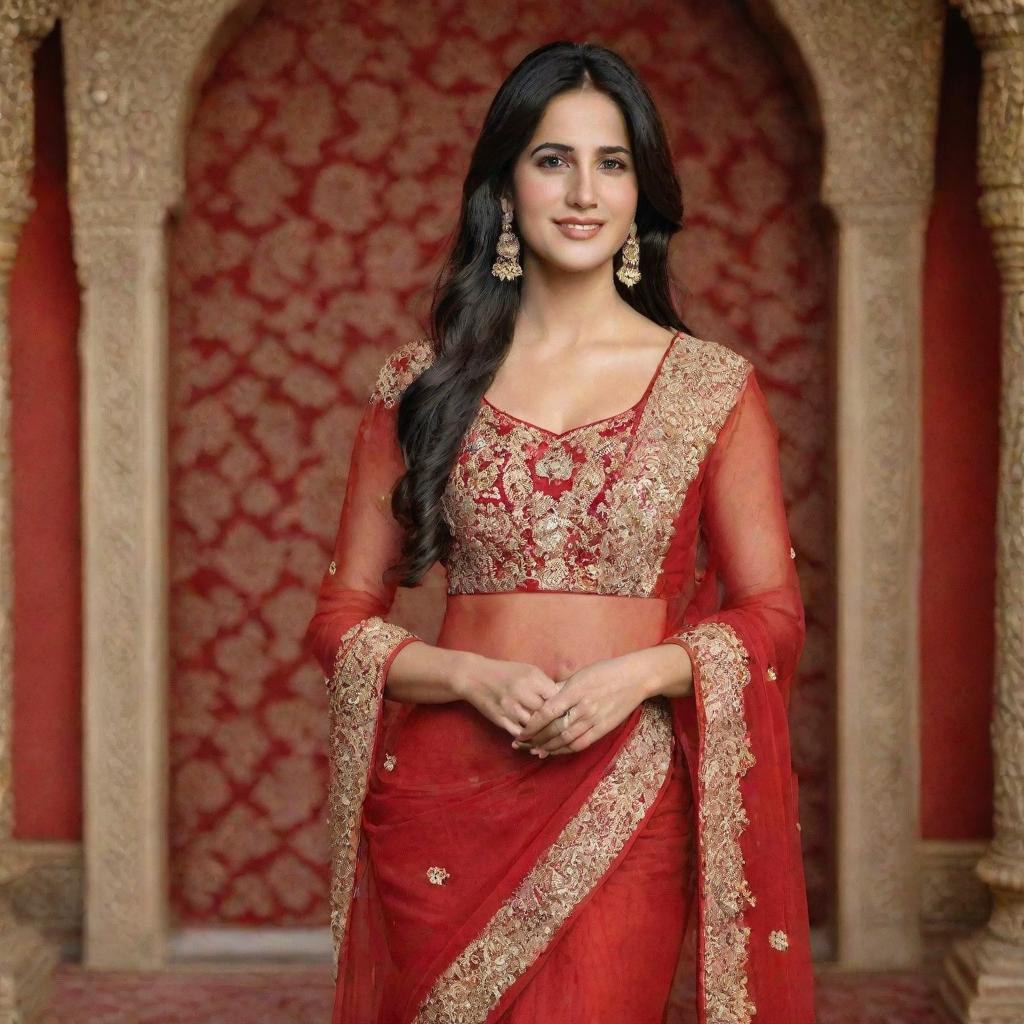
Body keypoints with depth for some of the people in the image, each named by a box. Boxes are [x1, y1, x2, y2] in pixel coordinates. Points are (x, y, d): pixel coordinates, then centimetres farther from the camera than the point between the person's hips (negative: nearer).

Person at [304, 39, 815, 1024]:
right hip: (442, 798, 1)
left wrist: (638, 672, -14)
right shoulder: (422, 382, 5)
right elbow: (342, 613, 6)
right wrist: (473, 678, -12)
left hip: (624, 808, -1)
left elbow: (773, 615, 3)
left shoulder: (714, 387, 3)